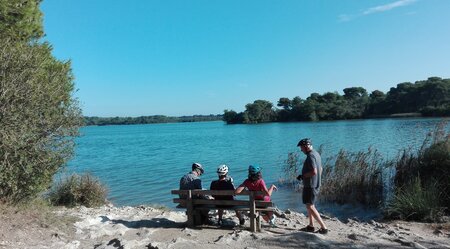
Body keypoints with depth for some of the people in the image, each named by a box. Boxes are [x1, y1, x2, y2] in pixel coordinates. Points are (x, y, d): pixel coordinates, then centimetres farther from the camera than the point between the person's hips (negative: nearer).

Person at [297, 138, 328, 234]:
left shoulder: (310, 156, -21)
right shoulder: (316, 154, 12)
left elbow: (314, 172, -29)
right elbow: (320, 169, 20)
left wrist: (302, 176, -17)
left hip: (310, 186, -10)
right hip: (316, 185, 10)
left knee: (310, 206, -6)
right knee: (309, 205, 19)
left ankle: (323, 227, -5)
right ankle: (311, 226, 26)